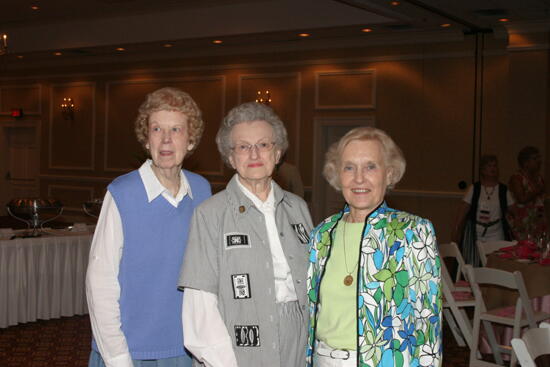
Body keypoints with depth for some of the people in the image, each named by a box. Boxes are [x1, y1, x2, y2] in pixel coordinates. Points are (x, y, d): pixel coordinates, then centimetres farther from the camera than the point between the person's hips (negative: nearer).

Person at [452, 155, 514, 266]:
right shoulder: (474, 189, 4)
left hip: (496, 240, 0)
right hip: (475, 239, 0)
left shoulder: (503, 191, 7)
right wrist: (455, 239, -1)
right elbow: (461, 216, 3)